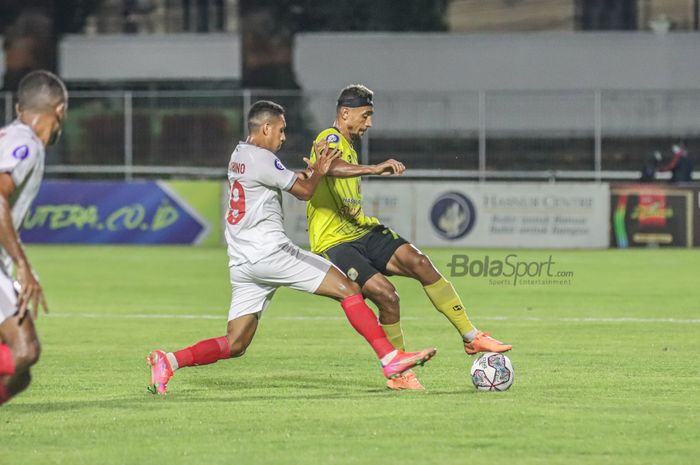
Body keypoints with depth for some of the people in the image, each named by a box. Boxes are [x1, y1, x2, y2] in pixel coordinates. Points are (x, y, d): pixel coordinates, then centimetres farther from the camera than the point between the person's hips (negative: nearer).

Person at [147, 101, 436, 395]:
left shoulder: (239, 155, 20)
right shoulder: (261, 158, -8)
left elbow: (292, 181, 24)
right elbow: (303, 191, 1)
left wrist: (314, 167, 12)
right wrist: (320, 169, 16)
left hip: (241, 265, 9)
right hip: (269, 253, -9)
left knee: (234, 345, 7)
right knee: (348, 289, -7)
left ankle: (169, 361, -8)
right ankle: (390, 358, -13)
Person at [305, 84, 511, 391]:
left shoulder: (349, 146, 20)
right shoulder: (330, 139, -12)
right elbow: (334, 167, -37)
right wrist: (374, 169, -50)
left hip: (361, 231, 8)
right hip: (335, 243, -8)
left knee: (418, 262, -15)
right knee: (386, 294, -24)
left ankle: (471, 337, -14)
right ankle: (397, 374, -6)